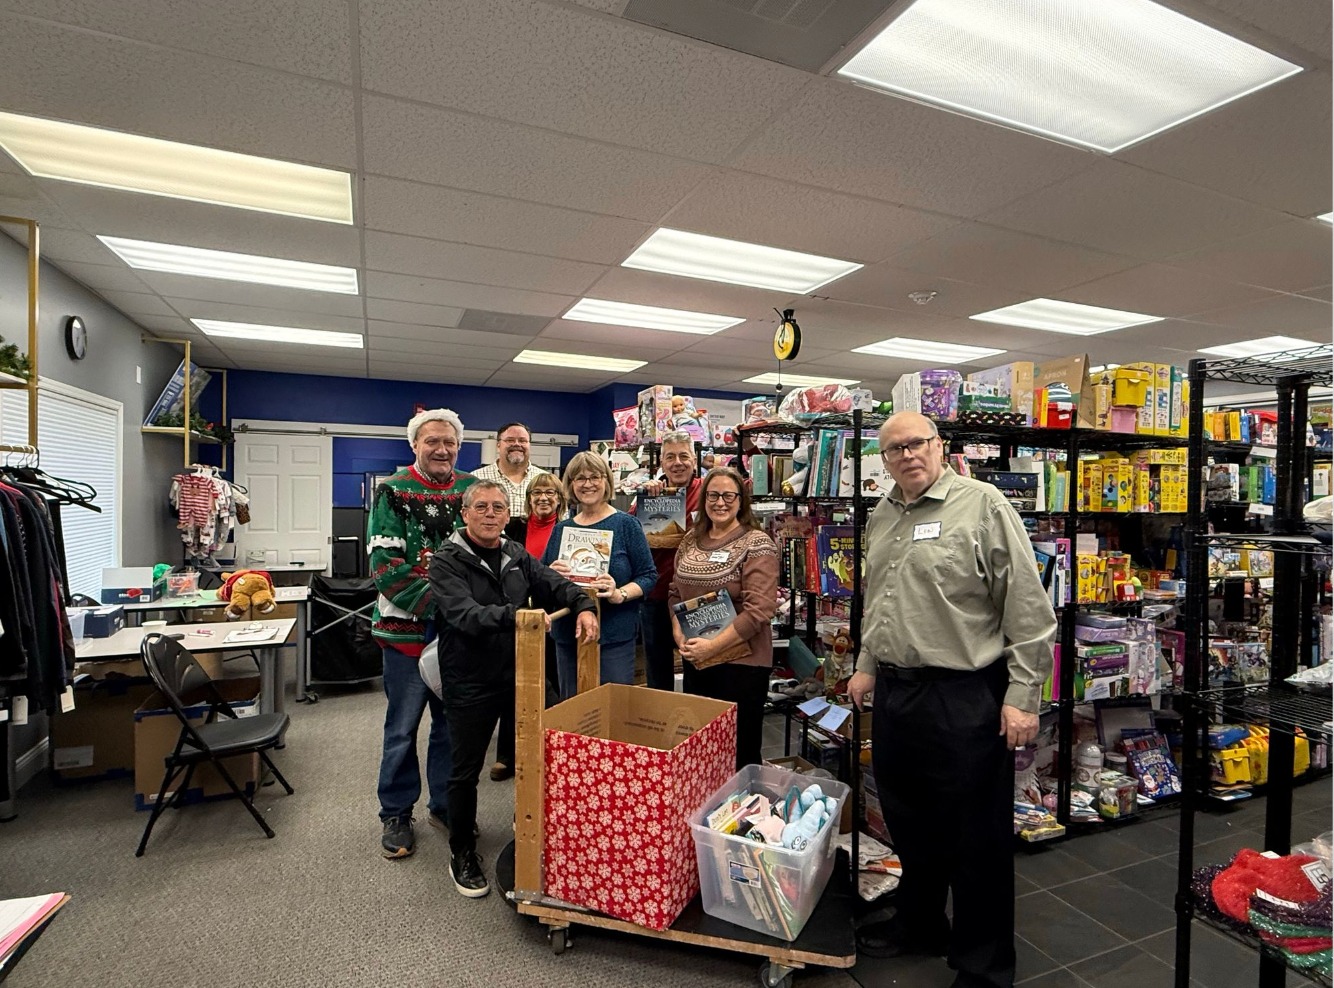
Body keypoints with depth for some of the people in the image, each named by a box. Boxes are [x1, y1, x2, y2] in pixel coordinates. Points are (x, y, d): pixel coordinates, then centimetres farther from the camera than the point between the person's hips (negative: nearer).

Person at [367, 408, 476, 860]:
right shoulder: (392, 493, -6)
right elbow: (386, 567, -13)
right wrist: (438, 604, -21)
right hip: (407, 628, -3)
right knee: (403, 727, 10)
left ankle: (445, 805, 34)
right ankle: (396, 815, 29)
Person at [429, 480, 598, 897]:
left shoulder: (516, 555, 5)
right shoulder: (448, 561, -13)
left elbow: (555, 583, 9)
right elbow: (465, 615, -26)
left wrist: (583, 606, -11)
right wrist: (514, 615, -40)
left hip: (520, 674, 5)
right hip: (471, 683, -5)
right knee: (466, 770, 10)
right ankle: (462, 853, 31)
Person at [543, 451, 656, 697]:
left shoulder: (626, 524, -4)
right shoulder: (562, 529, 9)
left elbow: (648, 575, -5)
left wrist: (619, 594, -22)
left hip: (614, 636, -4)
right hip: (567, 635, 4)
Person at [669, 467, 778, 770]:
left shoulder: (756, 544, -11)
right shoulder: (691, 540, 8)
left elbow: (759, 609, -19)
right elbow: (675, 593, 14)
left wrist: (713, 645, -20)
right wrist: (679, 634, -2)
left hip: (741, 661, -6)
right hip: (694, 659, 6)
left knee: (739, 753, 6)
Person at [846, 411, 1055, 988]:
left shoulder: (982, 505, -11)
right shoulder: (880, 519, 11)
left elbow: (1028, 609, -13)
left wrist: (1022, 695, -14)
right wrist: (867, 665, 20)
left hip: (965, 697, -7)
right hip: (894, 693, 7)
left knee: (976, 837, 9)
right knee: (910, 825, 22)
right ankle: (919, 926, 44)